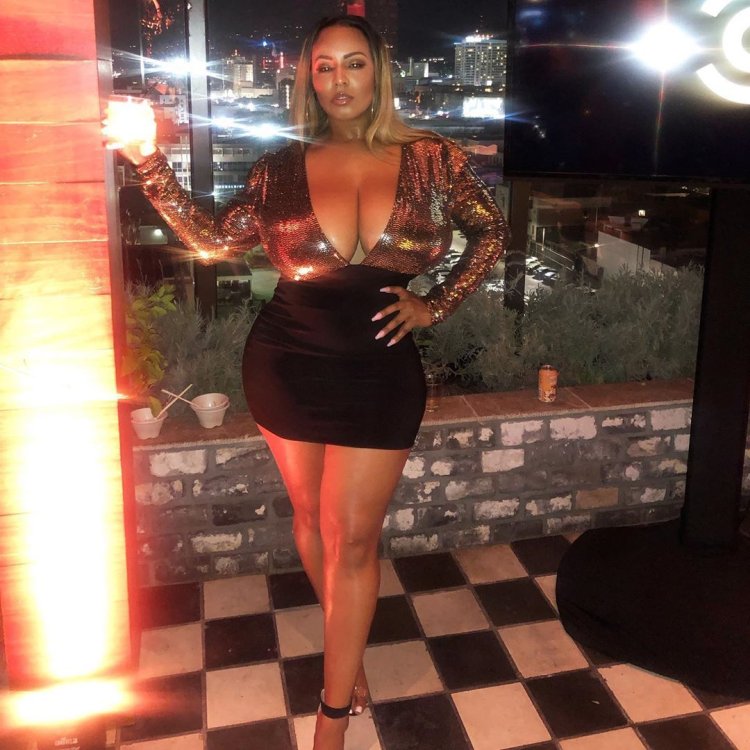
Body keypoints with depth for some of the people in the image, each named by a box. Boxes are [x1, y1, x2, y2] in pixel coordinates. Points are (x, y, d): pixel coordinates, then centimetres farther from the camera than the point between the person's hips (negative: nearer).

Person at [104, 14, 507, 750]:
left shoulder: (429, 159, -2)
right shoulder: (283, 167, 1)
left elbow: (490, 231, 9)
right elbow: (213, 241, 3)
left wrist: (435, 306, 1)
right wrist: (150, 162, -5)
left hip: (379, 367, -1)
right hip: (287, 364, 2)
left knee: (353, 536, 1)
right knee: (311, 516, 15)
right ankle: (348, 648, 41)